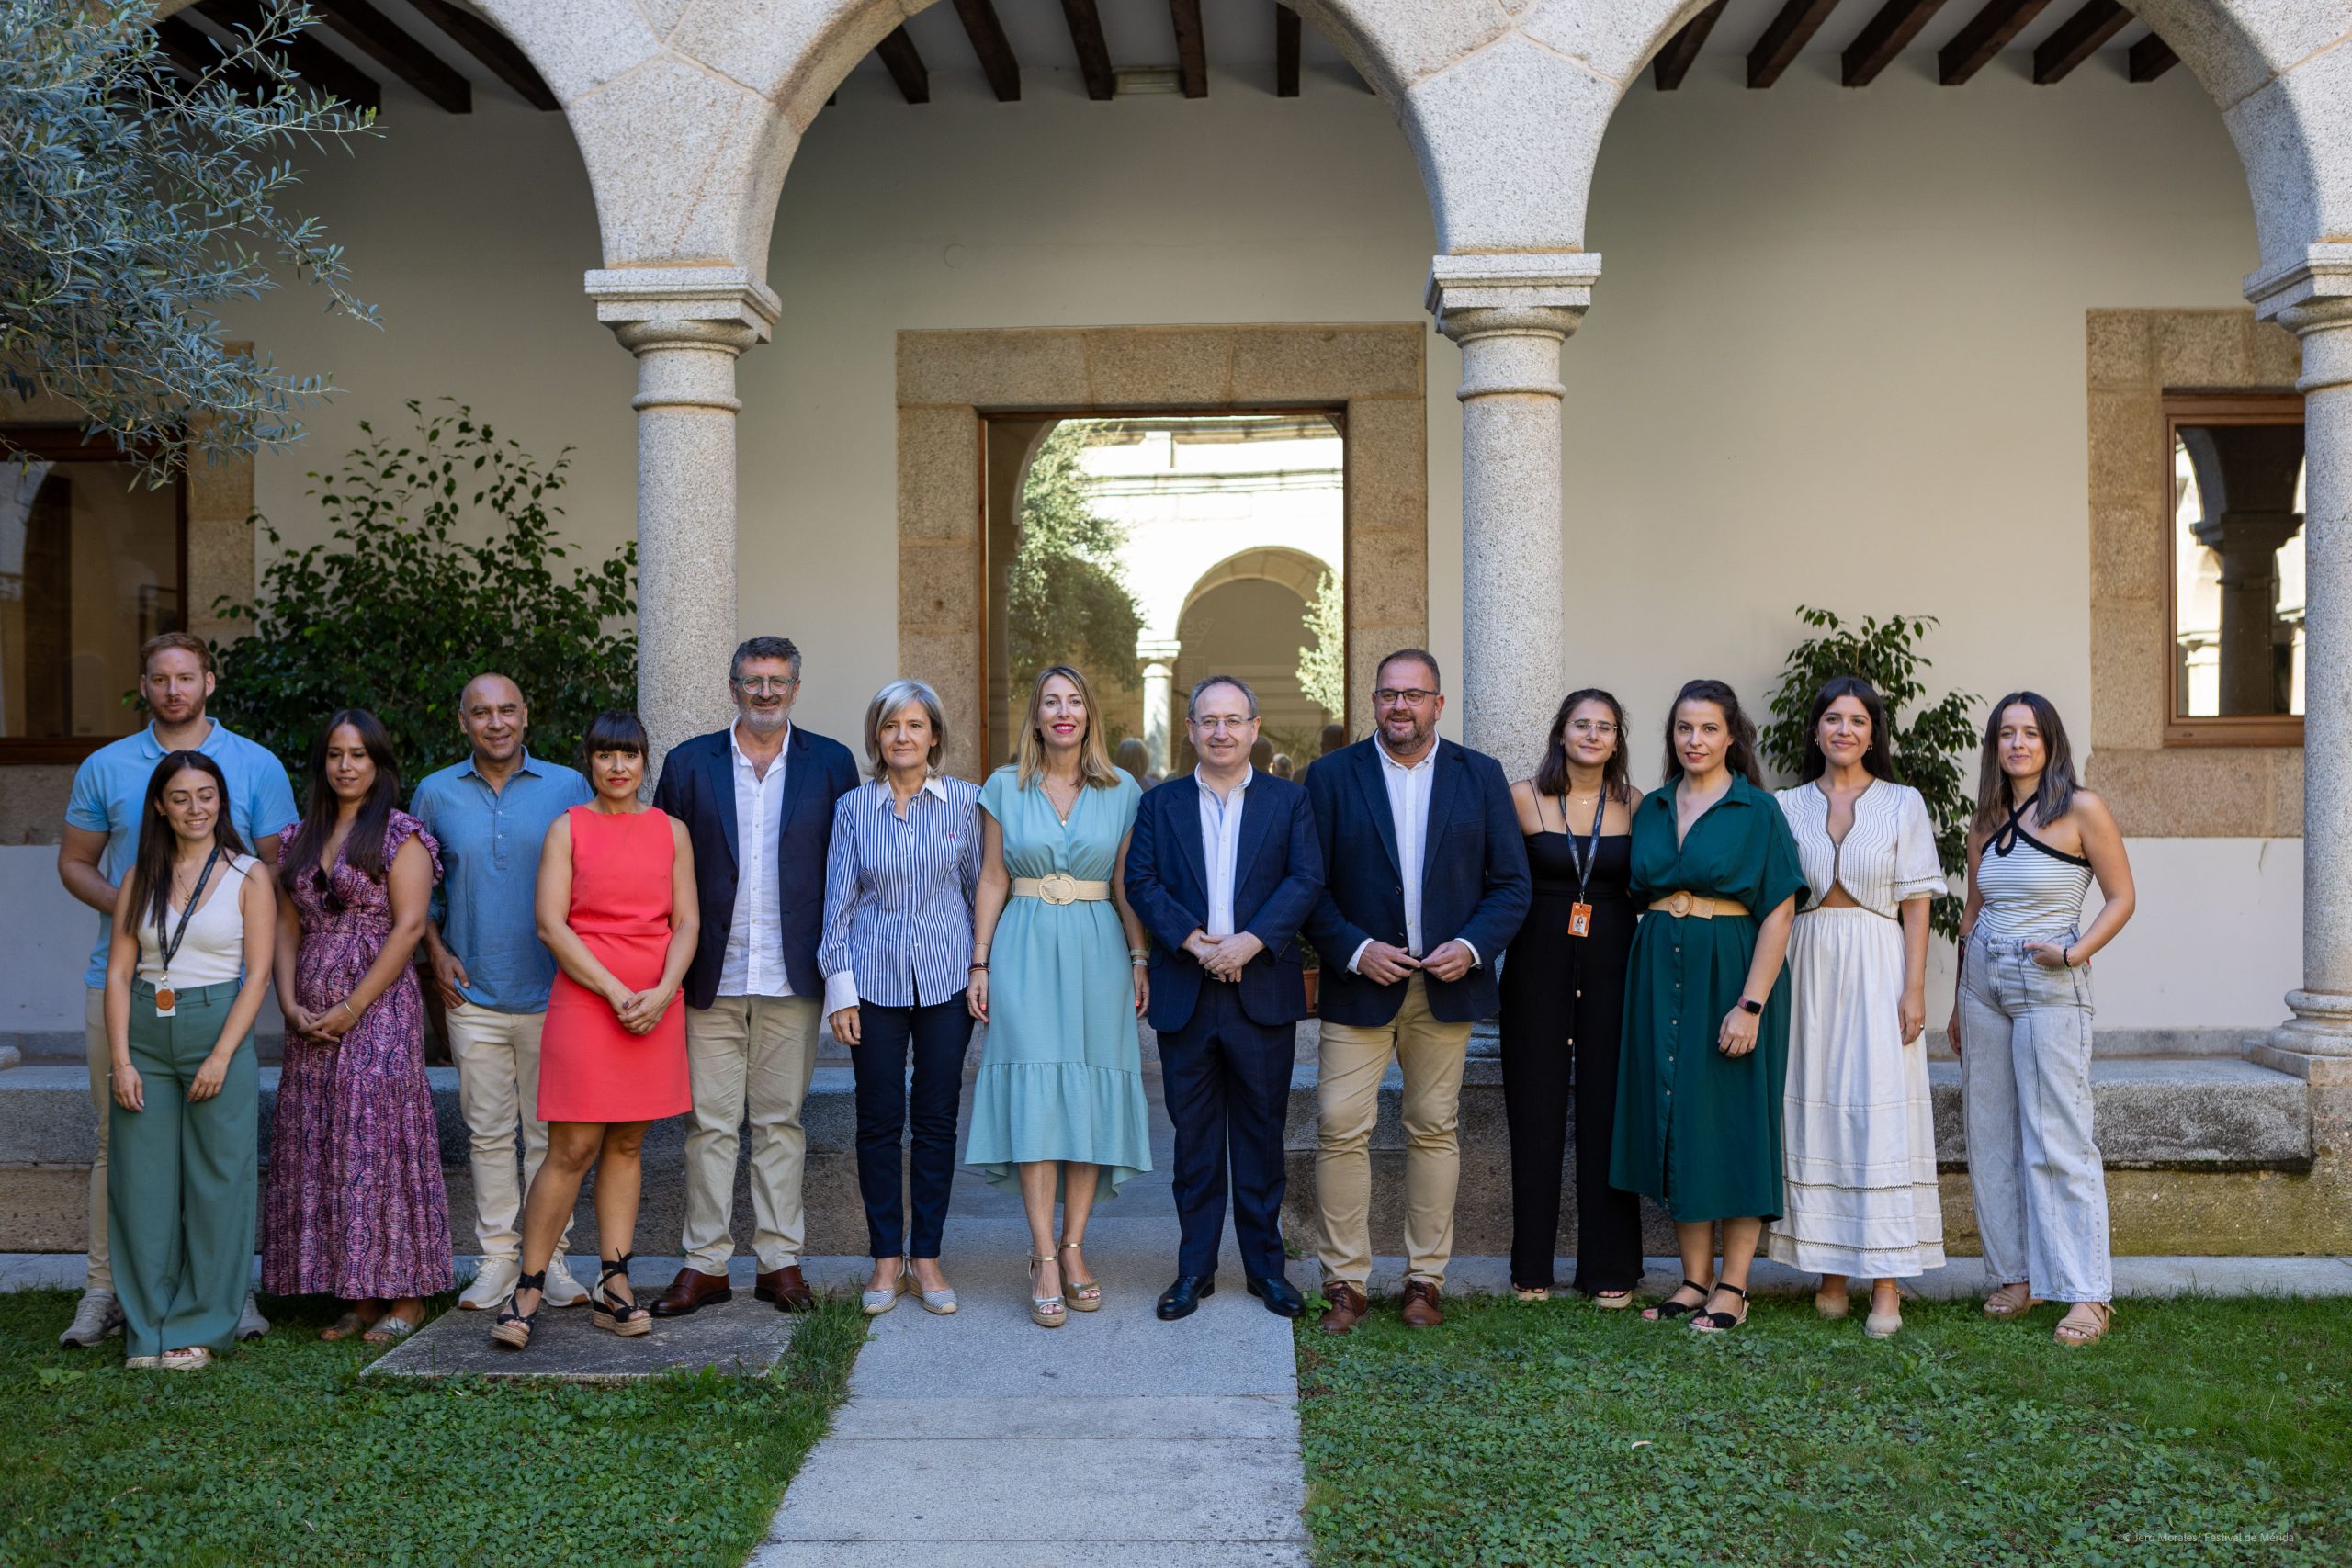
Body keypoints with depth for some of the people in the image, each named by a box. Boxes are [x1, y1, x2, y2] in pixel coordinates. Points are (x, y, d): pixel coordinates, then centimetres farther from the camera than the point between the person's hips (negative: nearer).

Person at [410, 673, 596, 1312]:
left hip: (552, 992, -1)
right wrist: (436, 951, 4)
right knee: (488, 1132, 6)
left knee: (550, 1131, 4)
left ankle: (550, 1255, 12)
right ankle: (498, 1256, 16)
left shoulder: (568, 788, 1)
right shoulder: (435, 794, 6)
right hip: (473, 996, 1)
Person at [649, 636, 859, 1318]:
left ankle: (781, 1260, 15)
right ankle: (705, 1263, 13)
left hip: (791, 979, 0)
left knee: (781, 1120, 7)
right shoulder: (689, 764, 6)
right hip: (712, 977, 0)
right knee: (709, 1122, 4)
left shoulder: (830, 763, 5)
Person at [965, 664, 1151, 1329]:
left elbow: (1126, 887, 7)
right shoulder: (1004, 787, 5)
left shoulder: (1122, 791, 6)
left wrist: (1141, 961, 1)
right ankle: (1045, 1257, -4)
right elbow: (992, 881, 5)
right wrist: (980, 964, 0)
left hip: (1097, 952, 1)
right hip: (1025, 950, -1)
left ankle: (1073, 1248, 11)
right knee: (1034, 1096, -7)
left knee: (1089, 1094, 2)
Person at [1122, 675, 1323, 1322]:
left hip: (1264, 992, -1)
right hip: (1184, 994, 1)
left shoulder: (1289, 800, 6)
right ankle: (1195, 1267, 17)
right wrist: (1193, 941, -16)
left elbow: (1305, 879, -5)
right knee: (1193, 1134, 7)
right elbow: (1141, 881, -1)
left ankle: (1265, 1264, 18)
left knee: (1262, 1130, 7)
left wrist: (1250, 941, -18)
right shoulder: (1160, 804, 8)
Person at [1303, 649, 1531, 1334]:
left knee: (1435, 1129, 8)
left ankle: (1425, 1278, 19)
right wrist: (1355, 950, -14)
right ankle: (1345, 1282, 6)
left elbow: (1511, 883, 5)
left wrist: (1474, 946, -11)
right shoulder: (1331, 776, 2)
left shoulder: (1481, 776, 6)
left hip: (1448, 984, 1)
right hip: (1360, 981, -1)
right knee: (1341, 1129, -5)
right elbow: (1308, 885, -1)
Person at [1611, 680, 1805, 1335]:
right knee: (1674, 1123, 8)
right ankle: (1694, 1278, 18)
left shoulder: (1758, 811, -5)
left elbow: (1778, 913, -10)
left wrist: (1751, 1004, -18)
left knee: (1732, 1124, 1)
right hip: (1659, 977, 5)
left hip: (1729, 976, -5)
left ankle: (1733, 1287, 10)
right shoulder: (1651, 810, 10)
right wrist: (1641, 981, 4)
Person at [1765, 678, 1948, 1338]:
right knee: (1817, 1113, 3)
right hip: (1808, 966, 2)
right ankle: (1830, 1272, 11)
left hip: (1877, 967, -2)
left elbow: (1916, 904, 1)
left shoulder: (1903, 804, 5)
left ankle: (1886, 1287, -2)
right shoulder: (1788, 806, 9)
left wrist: (1914, 989, -8)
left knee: (1881, 1115, -5)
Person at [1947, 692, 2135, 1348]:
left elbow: (2122, 897, -4)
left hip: (2050, 989, -6)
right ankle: (2015, 1276, 17)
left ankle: (2088, 1293, -1)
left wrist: (2075, 954, -17)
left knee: (2058, 1140, -7)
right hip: (1983, 983, 6)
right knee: (1991, 1139, 7)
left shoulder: (2081, 810, -5)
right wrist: (1957, 1004, 17)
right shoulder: (1985, 823, 11)